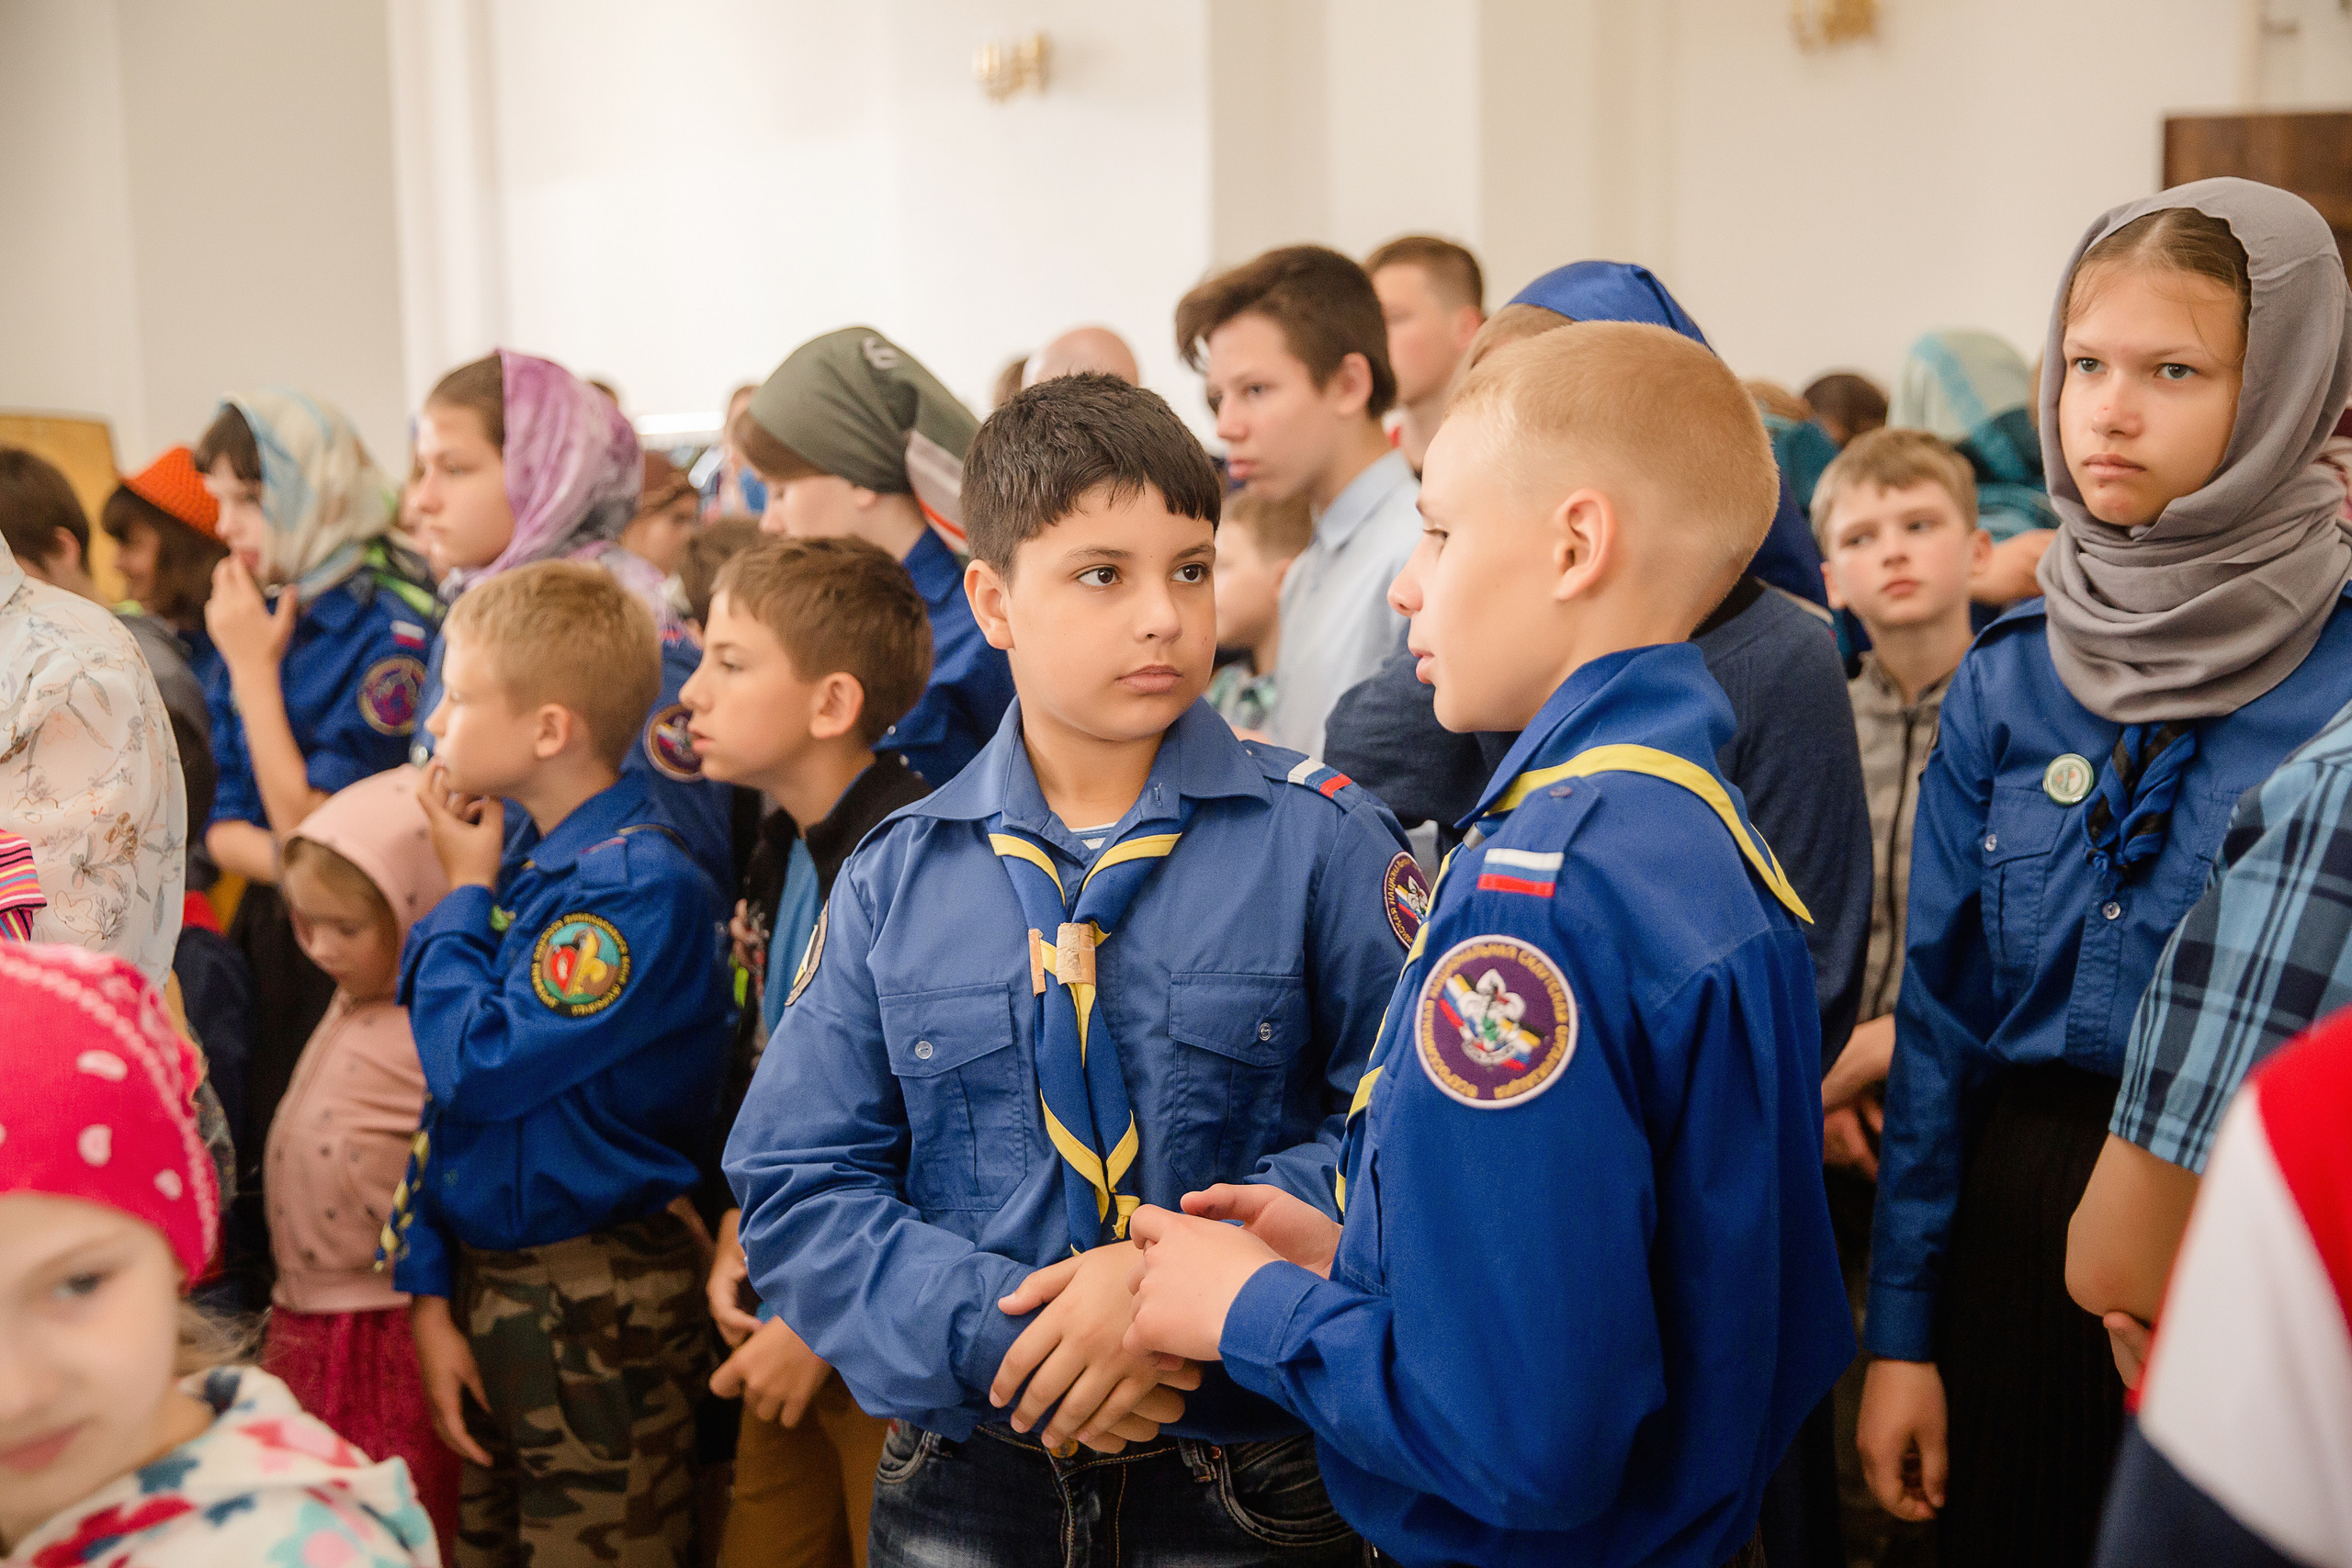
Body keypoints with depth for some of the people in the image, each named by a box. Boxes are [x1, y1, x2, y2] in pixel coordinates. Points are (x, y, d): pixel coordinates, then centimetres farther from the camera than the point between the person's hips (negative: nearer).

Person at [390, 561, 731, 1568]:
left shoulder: (640, 883, -20)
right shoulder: (515, 861, 5)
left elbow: (482, 1065, -24)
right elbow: (450, 1096, 8)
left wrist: (463, 895, -10)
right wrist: (431, 1293, 4)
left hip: (600, 1308, -8)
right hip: (486, 1281, 8)